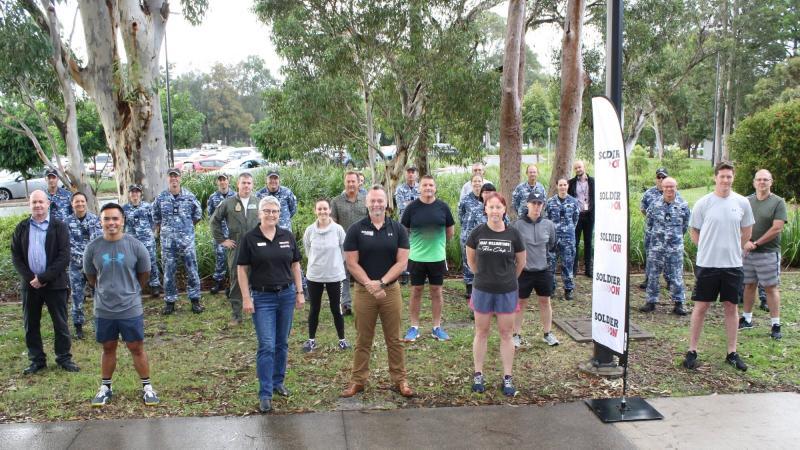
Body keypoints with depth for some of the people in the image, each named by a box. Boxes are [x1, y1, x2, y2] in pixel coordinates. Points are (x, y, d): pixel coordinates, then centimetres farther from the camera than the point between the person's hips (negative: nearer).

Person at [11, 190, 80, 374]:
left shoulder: (59, 227, -4)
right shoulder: (22, 228, 7)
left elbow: (64, 257, -10)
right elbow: (15, 256, 4)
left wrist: (43, 278, -15)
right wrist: (30, 278, -10)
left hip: (55, 283, -3)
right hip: (29, 284, 3)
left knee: (60, 323, 4)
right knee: (31, 324, 9)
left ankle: (64, 358, 17)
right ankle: (37, 360, 21)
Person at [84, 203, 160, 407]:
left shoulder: (135, 246, -11)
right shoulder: (93, 248, -7)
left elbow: (144, 274, 4)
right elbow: (91, 276, 10)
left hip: (131, 309, -1)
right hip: (103, 310, 2)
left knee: (137, 349, 8)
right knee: (108, 349, 16)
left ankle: (147, 387, 21)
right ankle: (105, 388, 32)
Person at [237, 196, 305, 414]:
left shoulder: (288, 236, 4)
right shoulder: (249, 238, -5)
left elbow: (295, 265, 10)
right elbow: (242, 269, -4)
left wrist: (299, 292, 6)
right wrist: (246, 298, -9)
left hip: (286, 294, 4)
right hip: (262, 297, -3)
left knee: (282, 343, 12)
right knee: (266, 345, -7)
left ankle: (278, 382, 28)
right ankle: (265, 394, 0)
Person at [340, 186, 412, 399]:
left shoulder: (398, 229, 1)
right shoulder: (356, 229, -2)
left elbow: (402, 262, -4)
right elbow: (351, 263, -5)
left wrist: (381, 282, -13)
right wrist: (370, 285, -14)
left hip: (391, 290, 1)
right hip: (364, 291, -1)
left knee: (394, 339, 8)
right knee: (363, 340, 8)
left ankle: (400, 380, 19)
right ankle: (357, 381, 19)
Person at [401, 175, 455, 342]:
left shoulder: (443, 207, -2)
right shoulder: (412, 207, -5)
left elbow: (450, 230, 10)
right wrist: (418, 243, 9)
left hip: (438, 257, 1)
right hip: (416, 257, -1)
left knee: (436, 292, 10)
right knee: (416, 292, 7)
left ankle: (437, 327, 22)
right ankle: (414, 327, 19)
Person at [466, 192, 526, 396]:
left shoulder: (513, 233, -6)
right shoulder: (478, 232, -6)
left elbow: (521, 261, 8)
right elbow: (470, 259, 9)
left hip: (507, 291, 0)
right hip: (482, 291, 0)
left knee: (506, 334, 9)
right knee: (481, 332, 11)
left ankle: (508, 377, 18)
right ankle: (478, 374, 23)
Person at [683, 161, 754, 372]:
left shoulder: (742, 203, 2)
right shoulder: (703, 203, -4)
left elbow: (747, 231, 15)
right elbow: (694, 231, 5)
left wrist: (732, 249, 10)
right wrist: (708, 250, 3)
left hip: (733, 264, 2)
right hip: (707, 264, -2)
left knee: (731, 307, 9)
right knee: (701, 307, 2)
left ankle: (732, 352, 20)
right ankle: (692, 351, 11)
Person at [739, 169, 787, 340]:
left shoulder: (778, 202, -4)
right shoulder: (747, 201, 9)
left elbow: (777, 228, -12)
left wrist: (756, 244, -12)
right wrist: (746, 242, -10)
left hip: (768, 253, -4)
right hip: (747, 252, 4)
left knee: (771, 287, -1)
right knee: (749, 285, 12)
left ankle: (776, 325, 4)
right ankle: (747, 319, 23)